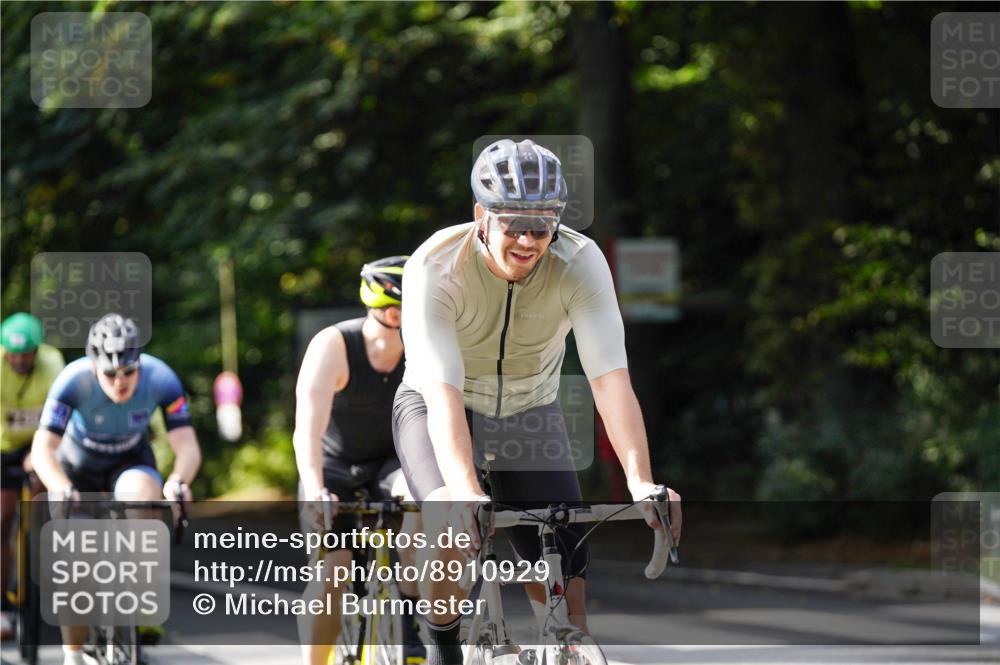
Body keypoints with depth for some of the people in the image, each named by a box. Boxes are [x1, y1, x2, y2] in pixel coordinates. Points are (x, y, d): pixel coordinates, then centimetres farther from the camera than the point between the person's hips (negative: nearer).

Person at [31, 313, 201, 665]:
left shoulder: (160, 379, -28)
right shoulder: (74, 381, -32)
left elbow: (187, 445, -30)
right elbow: (42, 449, -34)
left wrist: (178, 481, -51)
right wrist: (64, 491, -53)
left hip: (129, 463, 0)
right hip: (77, 468, 0)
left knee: (143, 492, -35)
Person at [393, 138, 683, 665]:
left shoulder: (580, 263, -25)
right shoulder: (436, 268, -30)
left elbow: (610, 377, -33)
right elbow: (443, 392, -39)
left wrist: (641, 481, -47)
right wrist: (465, 491, -55)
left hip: (529, 410, 2)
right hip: (436, 407, -2)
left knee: (563, 578, -11)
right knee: (452, 527, -31)